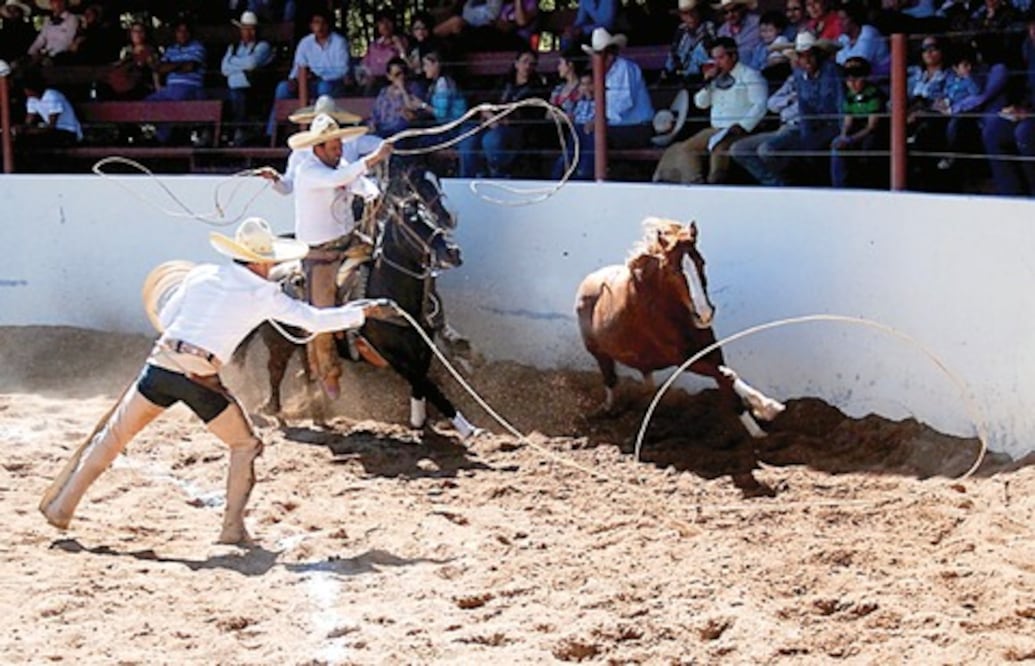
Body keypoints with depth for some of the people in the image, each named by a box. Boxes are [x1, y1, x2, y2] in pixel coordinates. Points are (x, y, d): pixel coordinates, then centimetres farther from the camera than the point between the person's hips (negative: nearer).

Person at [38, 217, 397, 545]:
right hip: (200, 379, -3)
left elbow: (165, 318, 19)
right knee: (246, 446, 17)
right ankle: (233, 527, 11)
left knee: (112, 436, 16)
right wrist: (364, 311, 20)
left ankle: (61, 507, 13)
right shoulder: (263, 294, 6)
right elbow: (316, 320, 8)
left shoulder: (201, 274, 15)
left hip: (160, 365, 3)